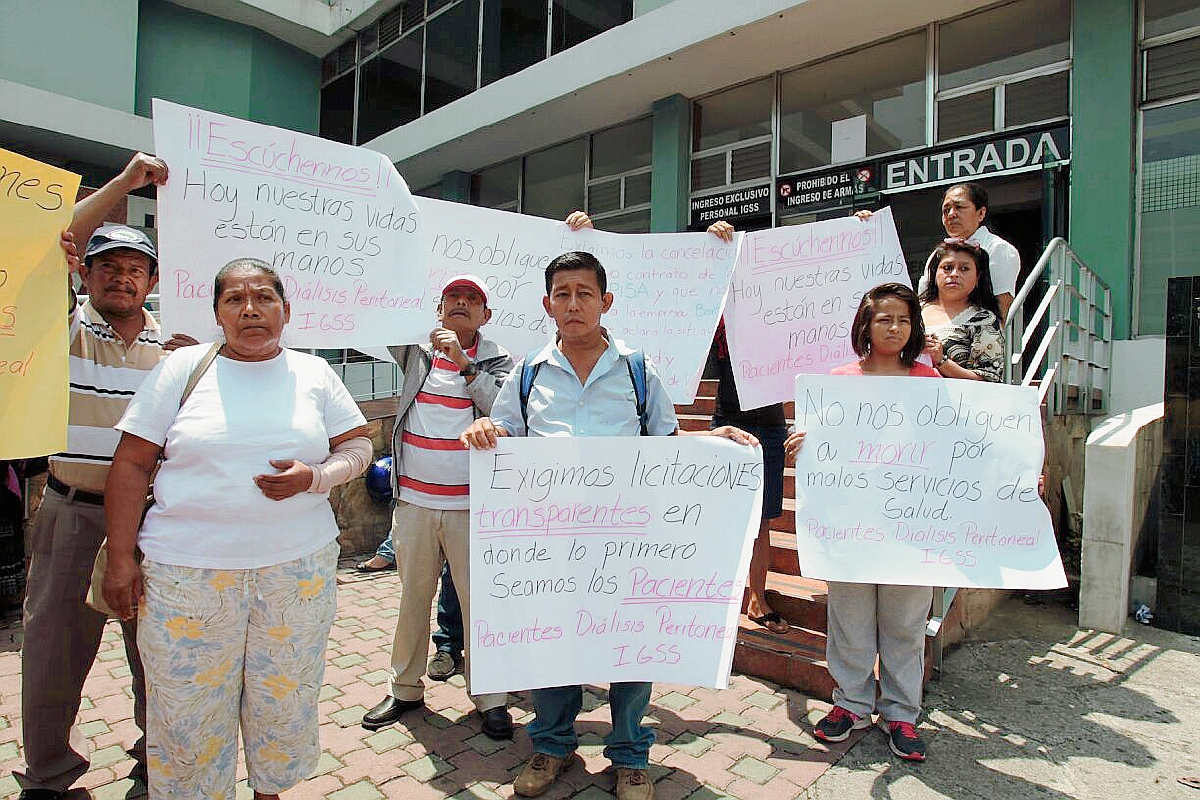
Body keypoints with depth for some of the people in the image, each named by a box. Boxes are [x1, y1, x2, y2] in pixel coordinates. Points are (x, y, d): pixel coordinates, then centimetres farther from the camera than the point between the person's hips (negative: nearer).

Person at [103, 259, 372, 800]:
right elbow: (131, 464, 2)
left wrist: (315, 476, -14)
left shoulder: (313, 373, 5)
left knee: (285, 701, 13)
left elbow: (357, 445, 6)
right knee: (187, 711, 9)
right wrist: (120, 559, -2)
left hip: (298, 566, 1)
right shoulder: (184, 367, 2)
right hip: (188, 569, -1)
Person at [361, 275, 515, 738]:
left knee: (480, 601, 3)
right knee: (413, 599, 15)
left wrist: (465, 363, -17)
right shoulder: (416, 350, 9)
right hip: (413, 502, 3)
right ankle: (405, 689, 33)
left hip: (471, 506, -3)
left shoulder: (498, 361, 2)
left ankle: (491, 699, 20)